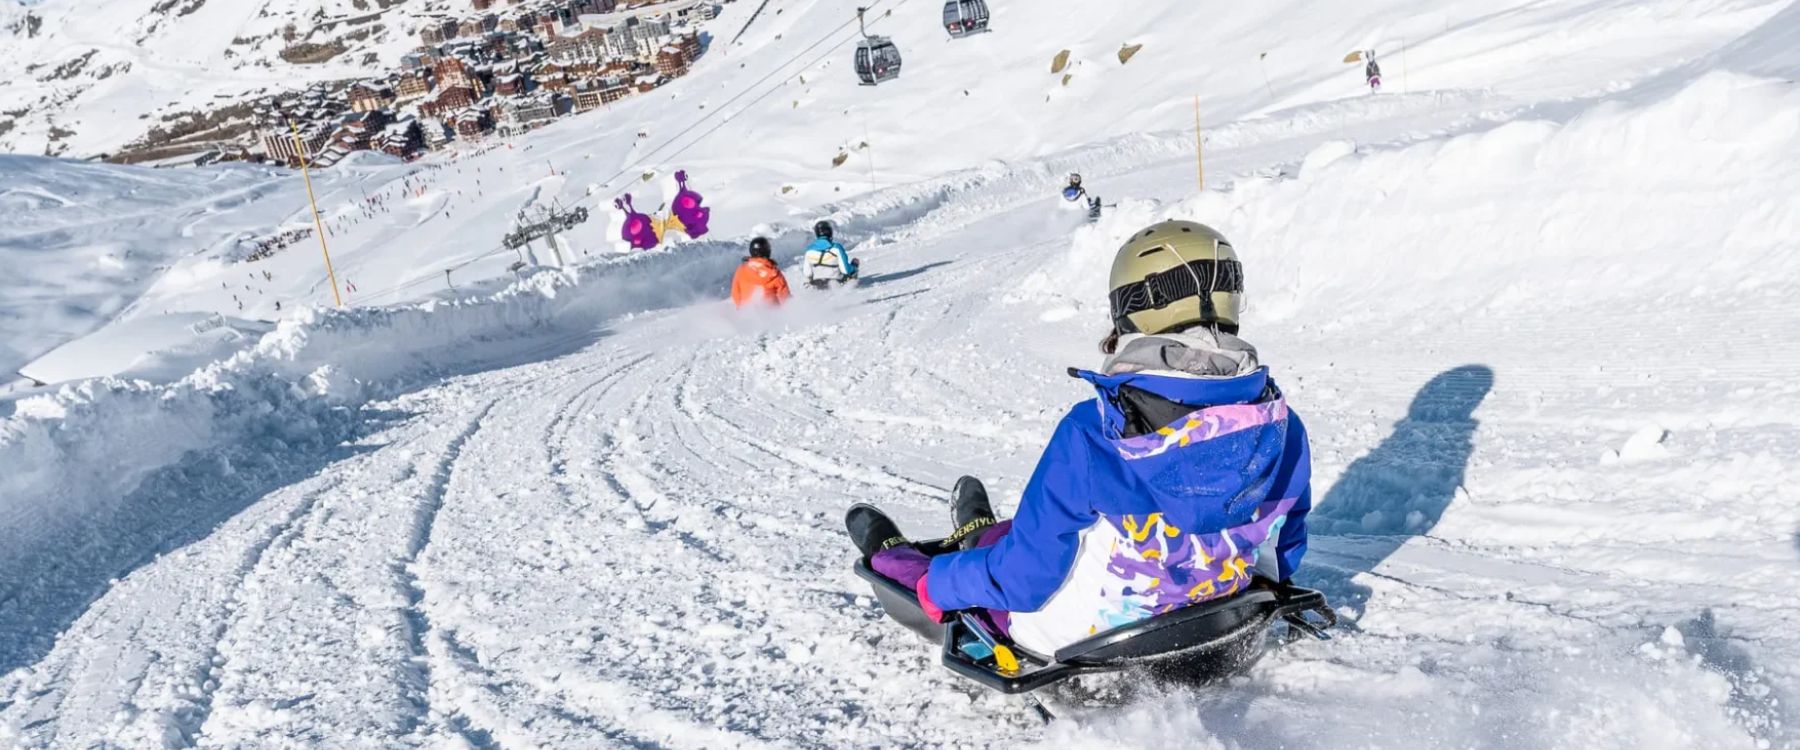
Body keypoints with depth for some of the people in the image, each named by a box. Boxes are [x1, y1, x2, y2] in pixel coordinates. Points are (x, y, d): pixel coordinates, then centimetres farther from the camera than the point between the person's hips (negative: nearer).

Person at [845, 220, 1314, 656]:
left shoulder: (1093, 435, -30)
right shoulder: (1280, 426, -15)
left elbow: (1023, 579, -23)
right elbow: (1286, 548, 2)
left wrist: (938, 580, -4)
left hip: (1085, 638, -6)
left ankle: (889, 558, 56)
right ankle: (984, 537, 65)